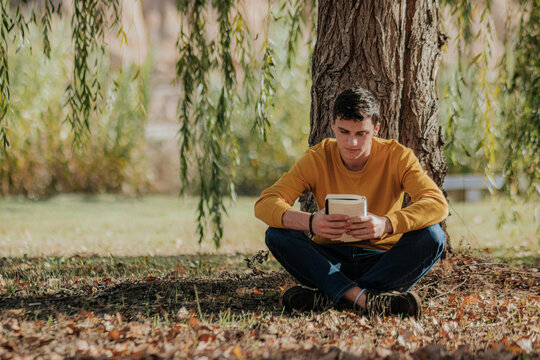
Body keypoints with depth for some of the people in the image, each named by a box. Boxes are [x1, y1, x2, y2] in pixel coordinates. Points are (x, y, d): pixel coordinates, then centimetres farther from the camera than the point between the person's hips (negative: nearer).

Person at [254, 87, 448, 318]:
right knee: (277, 235, -25)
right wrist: (310, 222, -38)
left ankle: (327, 295, -35)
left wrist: (387, 224, -41)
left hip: (382, 260, 0)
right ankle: (364, 297, -39)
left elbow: (438, 204, -22)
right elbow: (265, 203, -16)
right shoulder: (318, 158, -7)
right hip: (330, 260, 1)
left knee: (432, 236, -28)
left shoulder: (397, 156, -9)